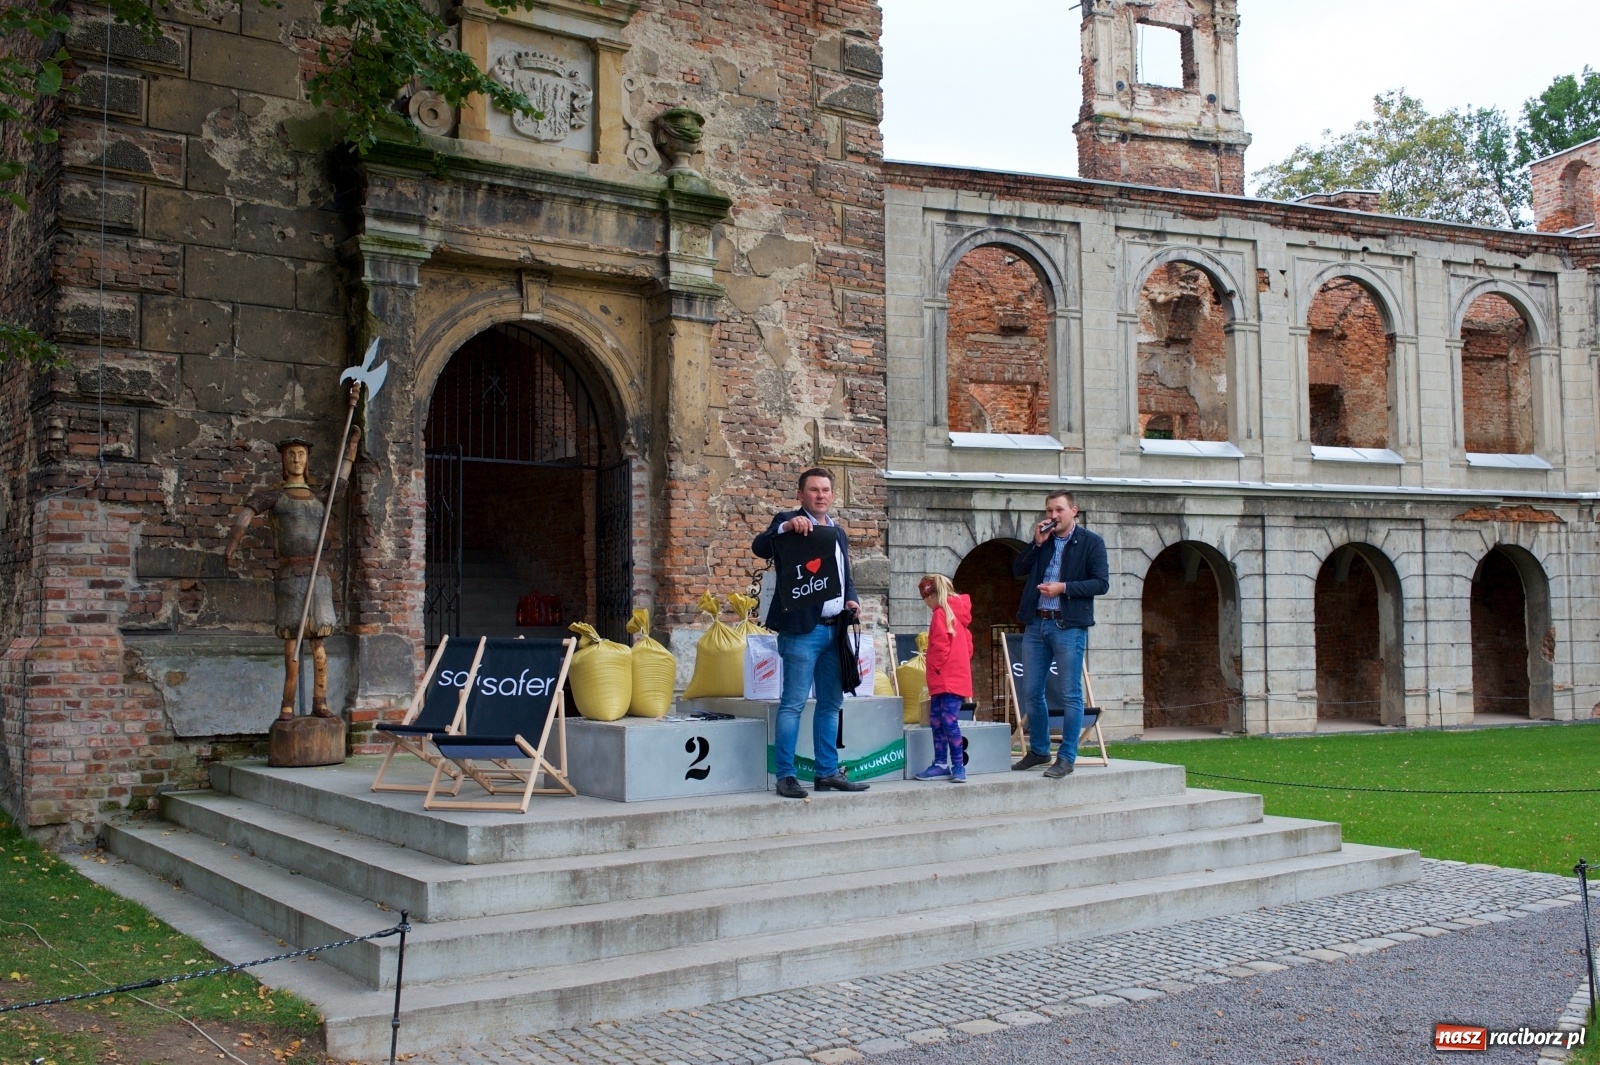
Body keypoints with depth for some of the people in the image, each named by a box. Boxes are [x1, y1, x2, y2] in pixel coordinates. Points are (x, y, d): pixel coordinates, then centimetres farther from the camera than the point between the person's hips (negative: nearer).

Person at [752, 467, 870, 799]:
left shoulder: (838, 532, 20)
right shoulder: (788, 522, 0)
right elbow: (759, 548, -18)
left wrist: (852, 599, 6)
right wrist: (786, 527, -34)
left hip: (835, 629, 7)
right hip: (803, 629, -7)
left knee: (831, 704, 11)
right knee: (793, 704, -6)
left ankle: (828, 772, 19)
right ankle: (785, 775, -3)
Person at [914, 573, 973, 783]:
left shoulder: (940, 614, -11)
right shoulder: (958, 614, 17)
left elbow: (940, 647, -17)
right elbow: (968, 644, 20)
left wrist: (934, 669, -7)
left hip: (946, 679, -10)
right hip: (958, 676, 10)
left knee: (949, 721, -9)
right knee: (936, 721, 11)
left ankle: (958, 766, -7)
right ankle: (941, 764, 14)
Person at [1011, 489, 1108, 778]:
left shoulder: (1091, 543, -2)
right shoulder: (1043, 540, 14)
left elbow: (1102, 583, -8)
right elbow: (1018, 570, 9)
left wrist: (1063, 587, -16)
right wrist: (1037, 543, -3)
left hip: (1069, 626, -6)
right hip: (1036, 624, 6)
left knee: (1070, 695, -2)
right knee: (1031, 692, 10)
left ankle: (1066, 757, 5)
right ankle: (1038, 750, 24)